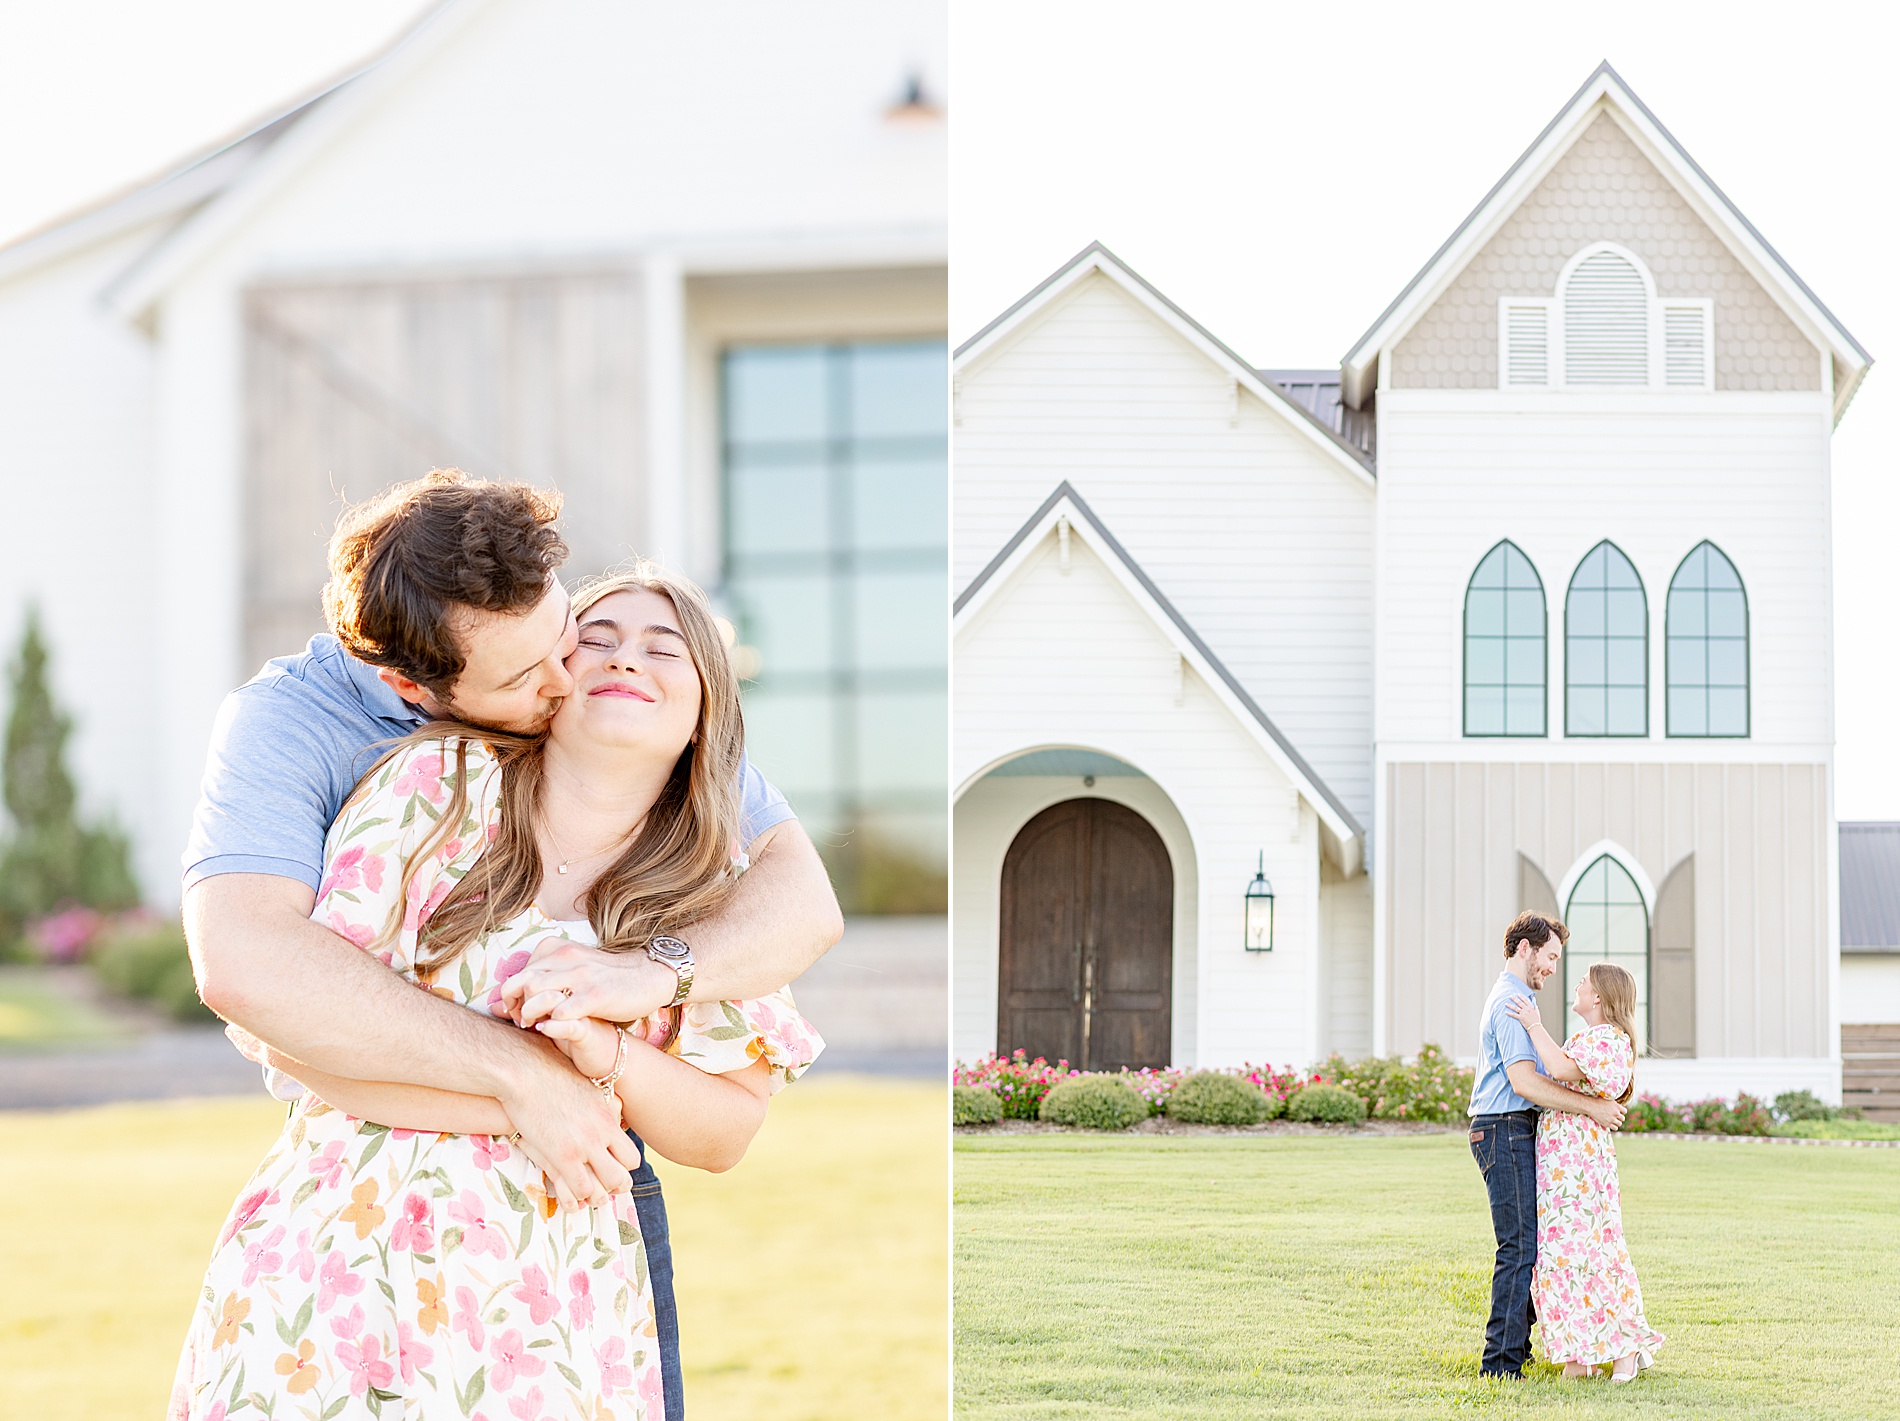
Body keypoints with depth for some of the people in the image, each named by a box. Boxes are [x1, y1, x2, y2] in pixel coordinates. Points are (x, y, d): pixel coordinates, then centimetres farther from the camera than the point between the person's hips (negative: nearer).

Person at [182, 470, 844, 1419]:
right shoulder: (287, 719, -21)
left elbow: (803, 895, -16)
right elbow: (242, 960, -38)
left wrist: (659, 972, -38)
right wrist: (523, 1071, -40)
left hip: (589, 1165, 2)